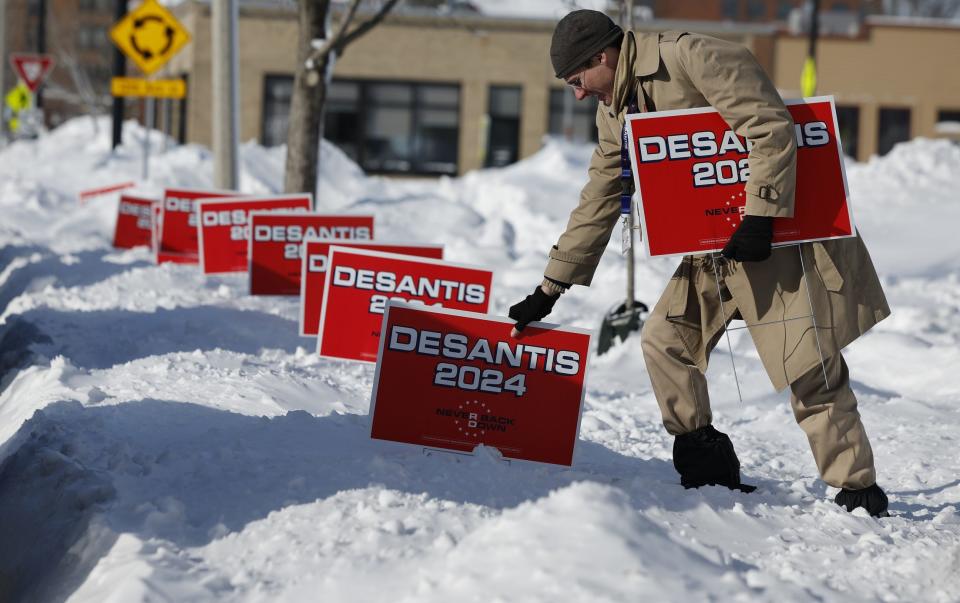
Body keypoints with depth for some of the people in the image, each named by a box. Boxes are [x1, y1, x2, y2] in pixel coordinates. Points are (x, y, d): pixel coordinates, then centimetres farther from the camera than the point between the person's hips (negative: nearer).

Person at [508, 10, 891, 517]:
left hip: (779, 229, -9)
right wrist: (548, 291, 18)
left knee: (807, 369, -12)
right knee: (664, 341, 4)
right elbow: (596, 207, 18)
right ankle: (710, 471, 12)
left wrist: (759, 219, -25)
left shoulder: (690, 58, -17)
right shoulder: (614, 113, 11)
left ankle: (859, 493, -4)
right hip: (714, 248, 9)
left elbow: (772, 130, -23)